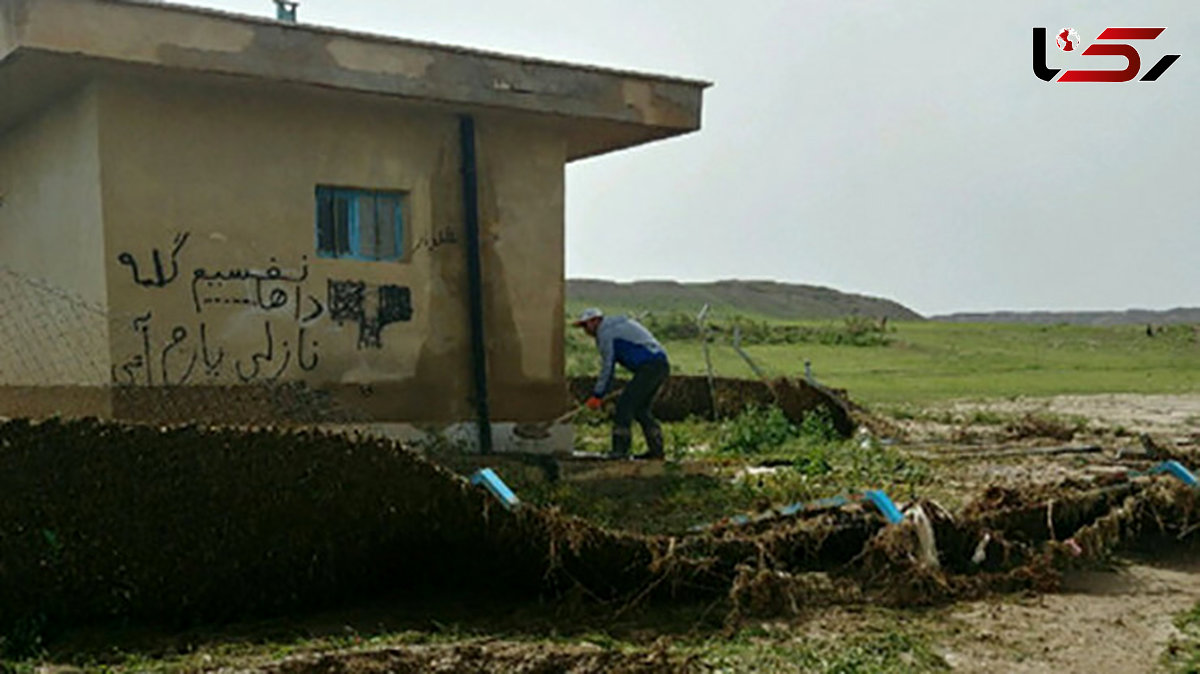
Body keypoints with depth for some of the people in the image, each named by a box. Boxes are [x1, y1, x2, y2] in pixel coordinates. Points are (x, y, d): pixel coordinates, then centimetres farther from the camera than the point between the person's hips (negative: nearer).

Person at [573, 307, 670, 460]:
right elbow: (610, 365, 28)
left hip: (649, 366, -10)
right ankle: (656, 450, 16)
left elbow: (607, 367, -5)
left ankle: (620, 450, -12)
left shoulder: (606, 333, -3)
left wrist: (597, 396, 2)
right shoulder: (618, 325, 27)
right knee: (640, 408, 16)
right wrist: (601, 394, 25)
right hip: (662, 365, 10)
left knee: (625, 404, -8)